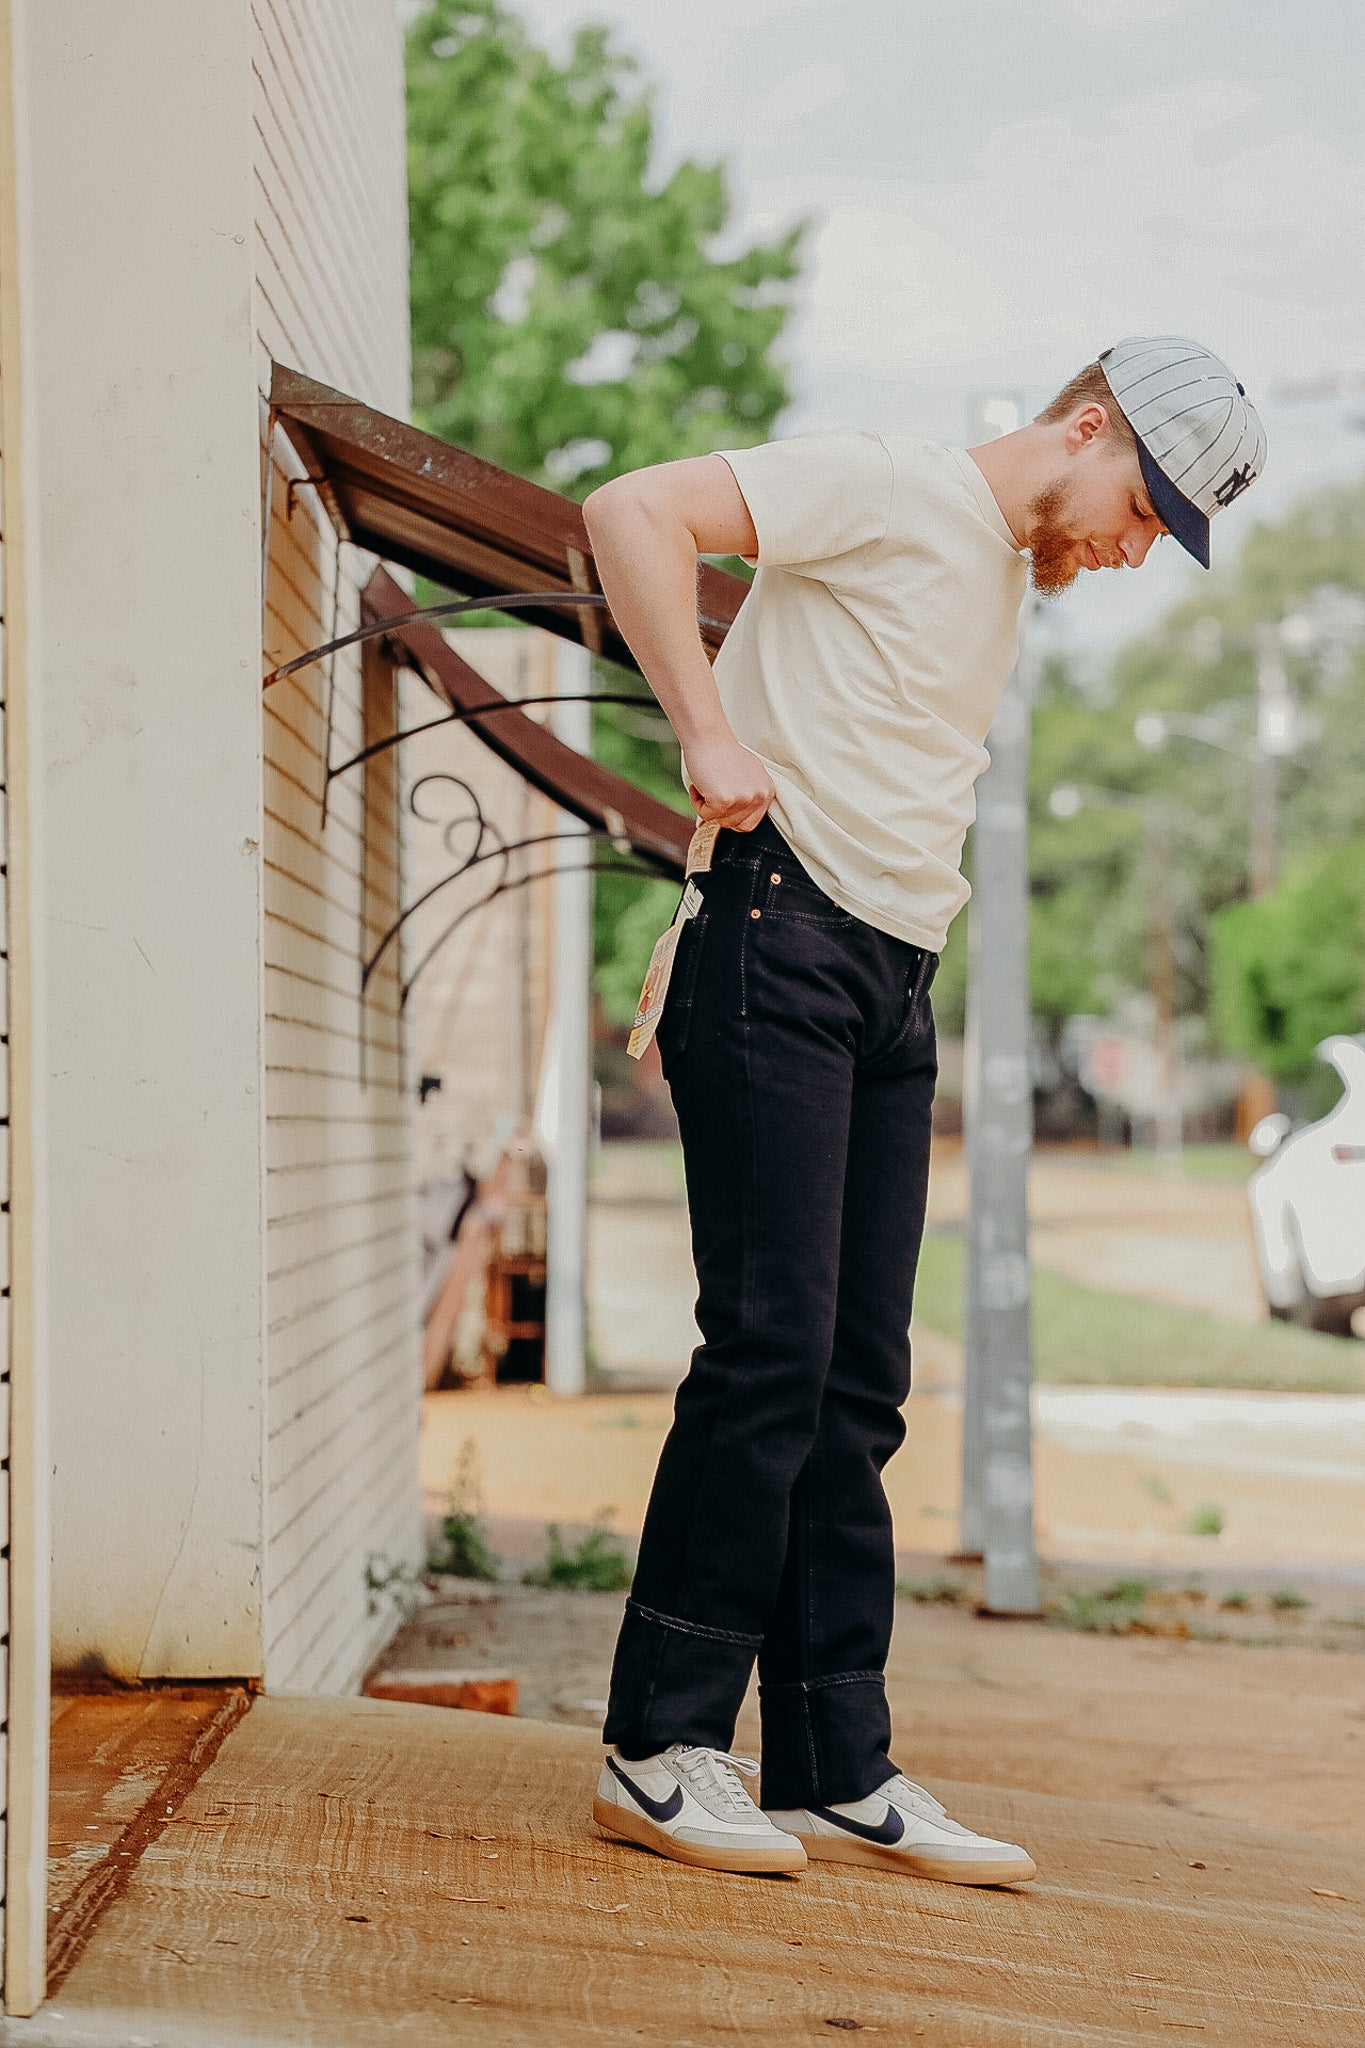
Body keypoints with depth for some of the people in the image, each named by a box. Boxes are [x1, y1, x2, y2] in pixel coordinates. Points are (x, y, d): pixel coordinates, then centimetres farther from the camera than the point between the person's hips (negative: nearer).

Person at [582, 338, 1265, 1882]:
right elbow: (630, 513, -14)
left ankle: (841, 1773, 10)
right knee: (771, 1348, -11)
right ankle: (658, 1748, -3)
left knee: (859, 1385, 6)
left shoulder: (1010, 583, 23)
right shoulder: (891, 494, -4)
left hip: (896, 994, 9)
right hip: (782, 952, -9)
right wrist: (711, 736, -20)